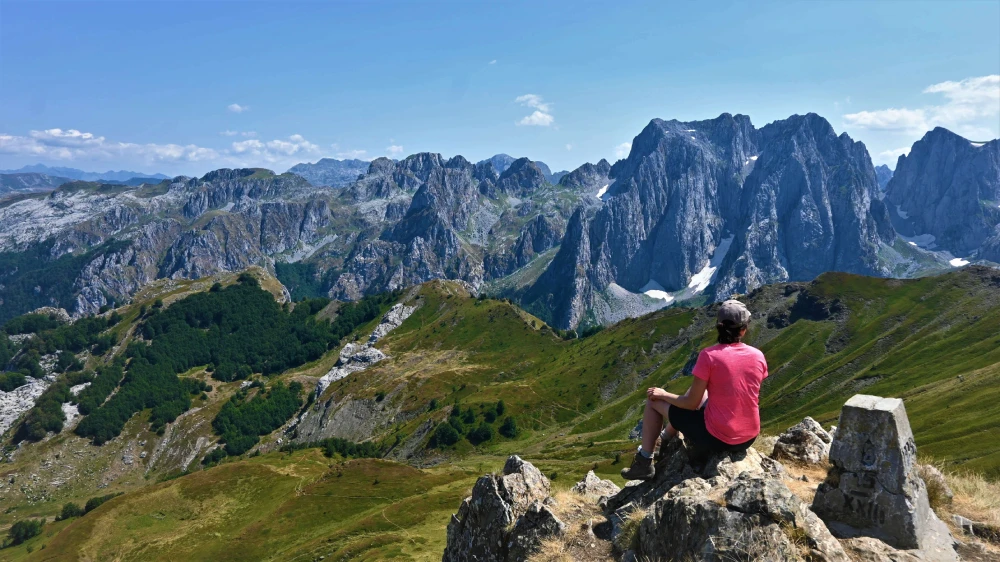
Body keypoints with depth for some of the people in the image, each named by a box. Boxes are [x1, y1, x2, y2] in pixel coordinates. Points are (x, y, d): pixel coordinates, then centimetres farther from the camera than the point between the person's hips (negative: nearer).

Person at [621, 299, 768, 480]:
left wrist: (663, 394, 6)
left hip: (717, 438, -6)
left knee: (654, 400, 11)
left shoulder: (709, 355, -18)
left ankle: (644, 463, 20)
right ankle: (667, 437, 48)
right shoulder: (758, 356, -3)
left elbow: (692, 403, -11)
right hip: (749, 438, 6)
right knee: (699, 391, 30)